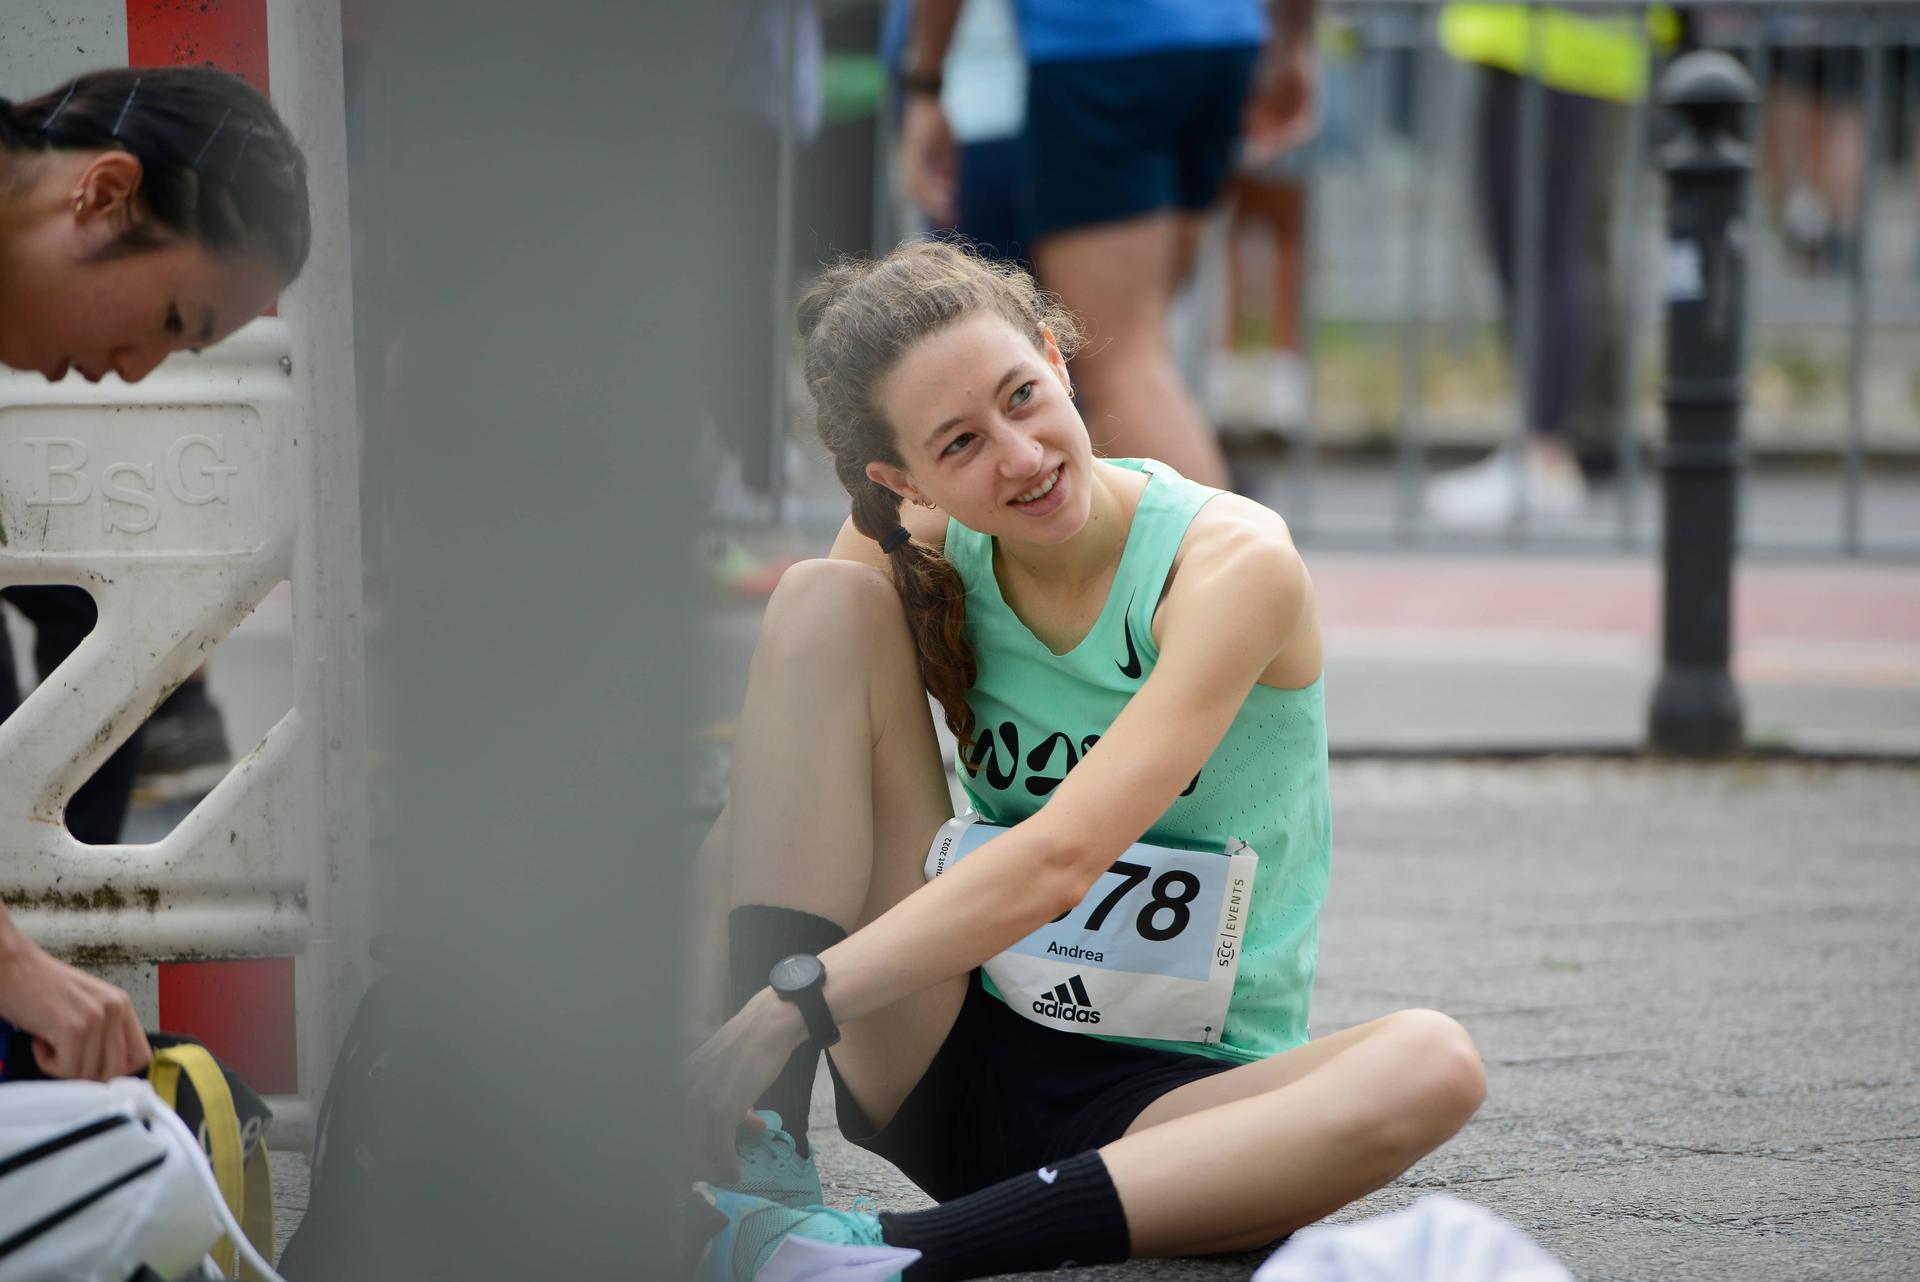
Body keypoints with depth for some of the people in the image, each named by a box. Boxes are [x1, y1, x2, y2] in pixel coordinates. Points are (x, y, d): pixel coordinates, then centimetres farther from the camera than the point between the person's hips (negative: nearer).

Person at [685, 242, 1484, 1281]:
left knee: (1430, 1067, -37)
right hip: (951, 1071, 3)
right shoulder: (915, 555, -2)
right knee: (824, 602, -12)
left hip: (1179, 1095, -3)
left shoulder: (1233, 562, -16)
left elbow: (1057, 861, -28)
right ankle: (761, 1140, -21)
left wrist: (795, 1002, -36)